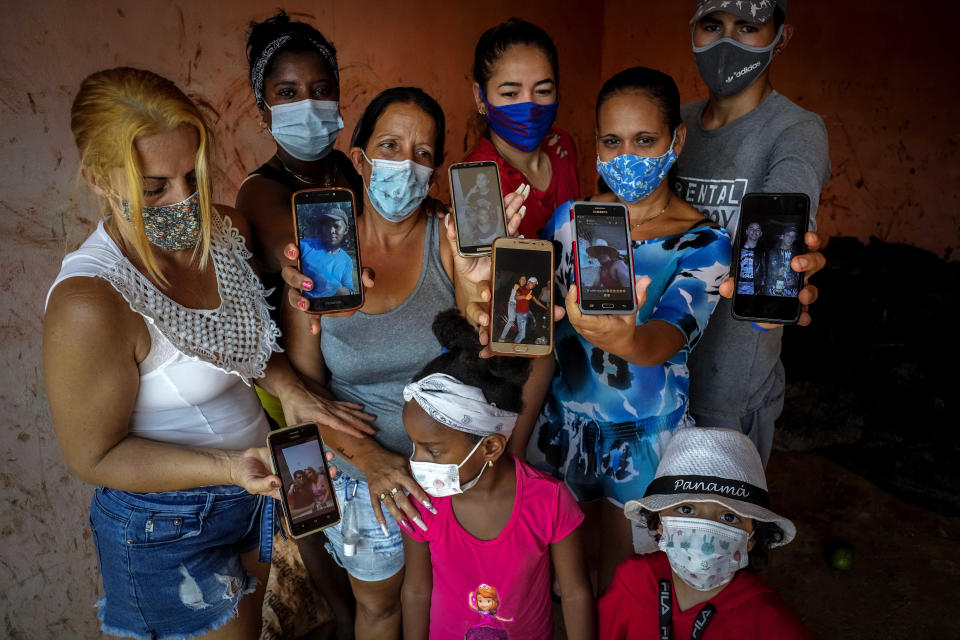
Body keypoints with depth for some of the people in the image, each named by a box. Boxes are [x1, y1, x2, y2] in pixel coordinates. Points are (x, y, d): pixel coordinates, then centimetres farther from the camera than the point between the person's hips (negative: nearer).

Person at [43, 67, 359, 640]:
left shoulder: (226, 230, -9)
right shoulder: (90, 303, -32)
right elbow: (95, 455, -21)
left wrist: (289, 389, -13)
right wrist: (227, 467, -32)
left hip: (253, 486, 7)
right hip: (169, 528, -6)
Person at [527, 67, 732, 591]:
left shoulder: (703, 243, -13)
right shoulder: (569, 217, -3)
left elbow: (664, 339, -28)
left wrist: (625, 338, -51)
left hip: (644, 442, -2)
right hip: (559, 424, 3)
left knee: (621, 588, 17)